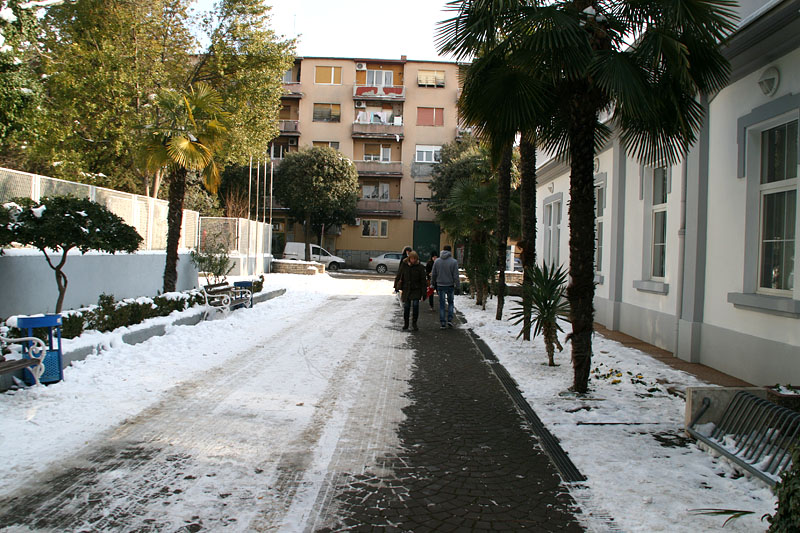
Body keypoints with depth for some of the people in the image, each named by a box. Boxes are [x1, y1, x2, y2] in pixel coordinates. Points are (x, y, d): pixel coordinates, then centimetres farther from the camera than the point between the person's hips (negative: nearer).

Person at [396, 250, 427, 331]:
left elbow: (423, 280, -2)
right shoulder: (405, 266, 3)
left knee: (415, 305, -15)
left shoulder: (420, 267, -3)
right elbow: (401, 277, 10)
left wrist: (424, 292, -5)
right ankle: (405, 323, 22)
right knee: (406, 306, 4)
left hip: (416, 289, -2)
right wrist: (399, 287, 7)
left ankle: (414, 323, 0)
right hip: (406, 289, 2)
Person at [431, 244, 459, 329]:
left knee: (441, 304, 8)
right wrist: (457, 284, -1)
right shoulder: (454, 262, -10)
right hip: (450, 285, -2)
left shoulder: (437, 261, 0)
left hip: (440, 285, 2)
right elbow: (456, 275, -10)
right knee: (450, 302, 16)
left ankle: (443, 323, 7)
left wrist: (433, 284, 17)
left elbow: (433, 274, 5)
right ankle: (449, 320, 5)